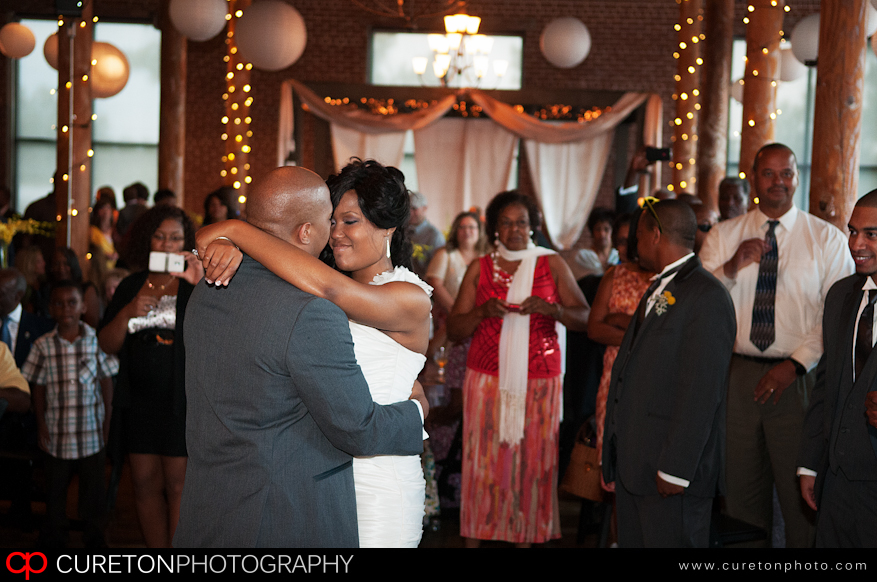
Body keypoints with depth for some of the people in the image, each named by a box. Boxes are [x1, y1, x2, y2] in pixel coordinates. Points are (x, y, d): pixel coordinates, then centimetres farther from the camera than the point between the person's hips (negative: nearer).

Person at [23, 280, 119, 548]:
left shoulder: (97, 341, -3)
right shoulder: (43, 346, -2)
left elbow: (106, 383, 3)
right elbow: (37, 388, 4)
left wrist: (107, 424, 1)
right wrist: (41, 426, 0)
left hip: (92, 433, 0)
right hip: (56, 434, 1)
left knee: (94, 489, 9)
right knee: (55, 489, 12)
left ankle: (95, 538, 26)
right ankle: (52, 539, 27)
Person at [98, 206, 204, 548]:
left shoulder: (197, 285, -1)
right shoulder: (131, 286, 12)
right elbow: (107, 344, 9)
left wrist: (202, 285, -31)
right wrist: (128, 312, -9)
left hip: (184, 400, -4)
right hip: (140, 400, 5)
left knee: (178, 485, -5)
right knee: (146, 484, 8)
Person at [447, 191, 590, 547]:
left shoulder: (552, 264, 6)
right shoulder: (479, 269, 8)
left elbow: (585, 319, 0)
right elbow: (453, 331, 5)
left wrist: (551, 308, -18)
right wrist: (483, 311, -13)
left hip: (539, 382, 0)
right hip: (487, 380, 0)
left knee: (532, 462, -1)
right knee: (483, 462, -2)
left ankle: (526, 536, 8)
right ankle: (474, 537, 5)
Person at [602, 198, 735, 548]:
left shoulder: (707, 297, -13)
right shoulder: (658, 290, 19)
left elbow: (701, 392, -19)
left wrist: (676, 470, -21)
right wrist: (613, 459, 18)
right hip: (632, 466, 9)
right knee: (632, 542, 12)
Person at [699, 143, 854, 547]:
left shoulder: (828, 239, 2)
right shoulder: (722, 236, 8)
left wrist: (796, 364, -12)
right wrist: (731, 267, -18)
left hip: (798, 378, -2)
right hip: (737, 375, 2)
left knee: (802, 496, 0)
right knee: (741, 493, 10)